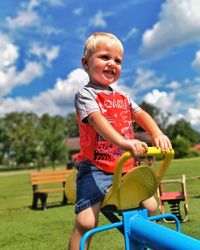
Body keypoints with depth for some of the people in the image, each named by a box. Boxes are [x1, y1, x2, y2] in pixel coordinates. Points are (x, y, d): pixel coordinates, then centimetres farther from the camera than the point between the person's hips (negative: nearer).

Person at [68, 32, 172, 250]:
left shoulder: (123, 97, 16)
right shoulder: (85, 94, -7)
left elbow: (141, 115, 4)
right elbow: (96, 119, -24)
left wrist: (157, 134, -18)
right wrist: (123, 142, -42)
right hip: (95, 168, -6)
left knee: (150, 207, 9)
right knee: (85, 222, -18)